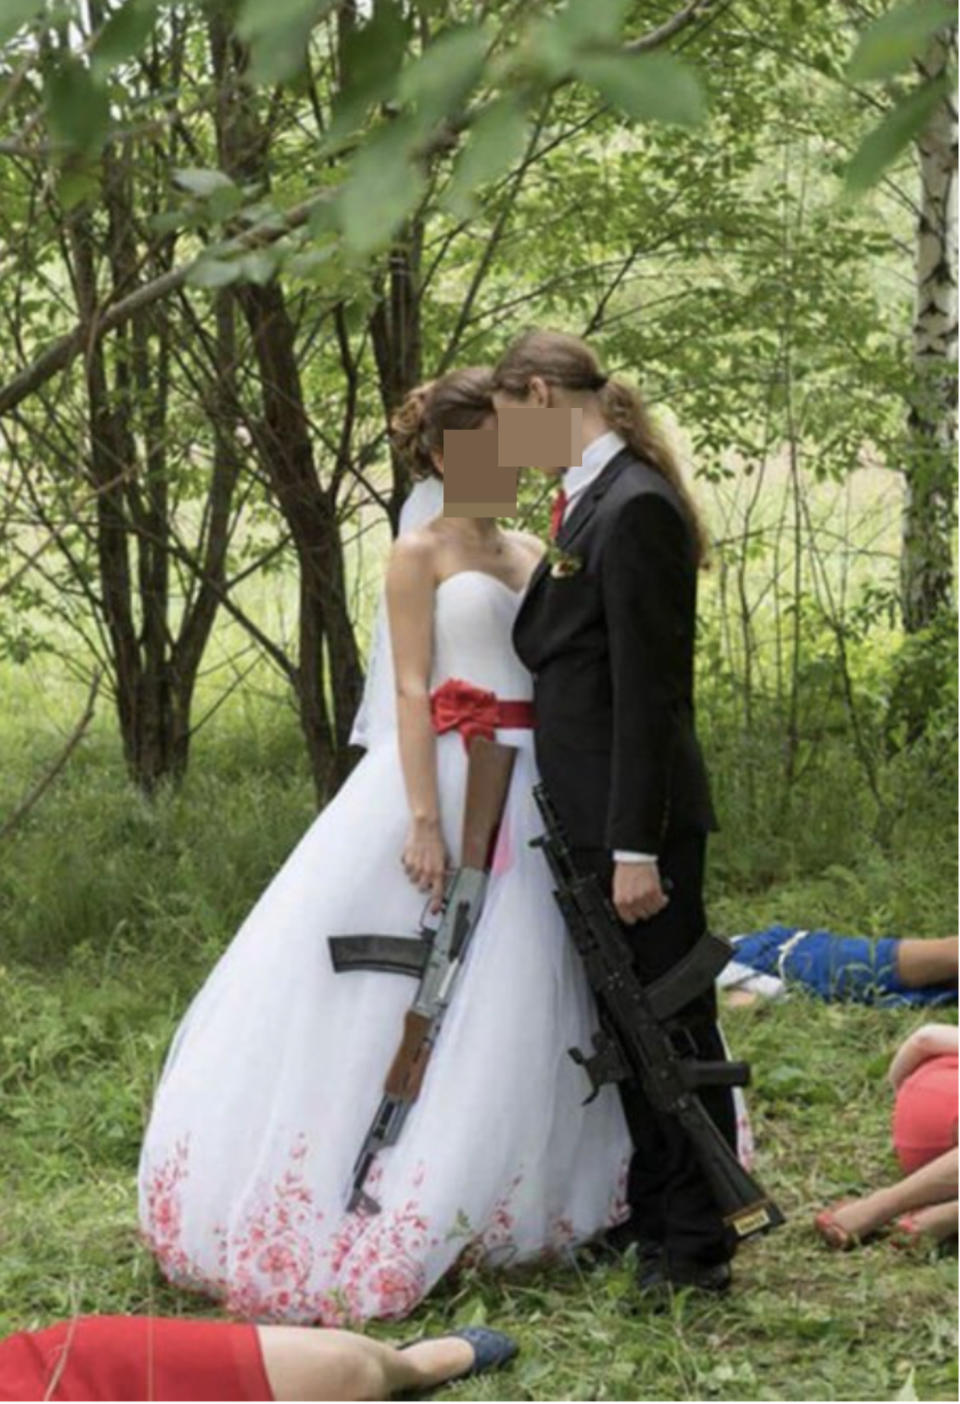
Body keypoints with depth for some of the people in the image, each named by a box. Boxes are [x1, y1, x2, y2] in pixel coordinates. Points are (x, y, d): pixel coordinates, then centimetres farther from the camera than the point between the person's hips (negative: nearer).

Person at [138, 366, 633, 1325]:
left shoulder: (531, 554, 15)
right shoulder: (418, 555, -4)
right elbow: (412, 691, -11)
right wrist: (425, 820, -19)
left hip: (532, 786, 7)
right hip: (450, 777, -7)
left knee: (522, 988, 7)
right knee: (426, 985, -5)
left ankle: (497, 1198, 16)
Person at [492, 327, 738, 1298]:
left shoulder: (635, 508, -18)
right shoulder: (592, 500, 12)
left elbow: (648, 691, -21)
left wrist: (635, 847, -21)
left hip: (639, 817, -10)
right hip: (594, 816, 10)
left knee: (671, 1025, -1)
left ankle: (696, 1246, 8)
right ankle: (652, 1215, 29)